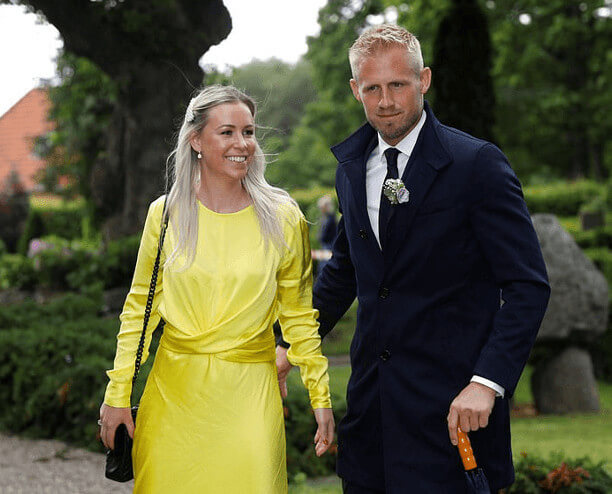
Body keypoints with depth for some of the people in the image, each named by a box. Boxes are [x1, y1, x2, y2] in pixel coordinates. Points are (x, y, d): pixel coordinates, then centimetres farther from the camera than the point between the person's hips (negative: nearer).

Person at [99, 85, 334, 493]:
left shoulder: (283, 219, 0)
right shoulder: (166, 214, 1)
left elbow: (299, 315, 6)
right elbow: (139, 308, 8)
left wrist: (321, 397, 3)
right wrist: (118, 395, 4)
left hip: (248, 397, -1)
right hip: (173, 392, 1)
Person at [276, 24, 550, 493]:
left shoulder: (478, 164, -10)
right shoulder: (353, 166, 10)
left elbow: (528, 286, -12)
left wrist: (487, 383, -21)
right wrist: (292, 348, 15)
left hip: (451, 402, -5)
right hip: (371, 393, 6)